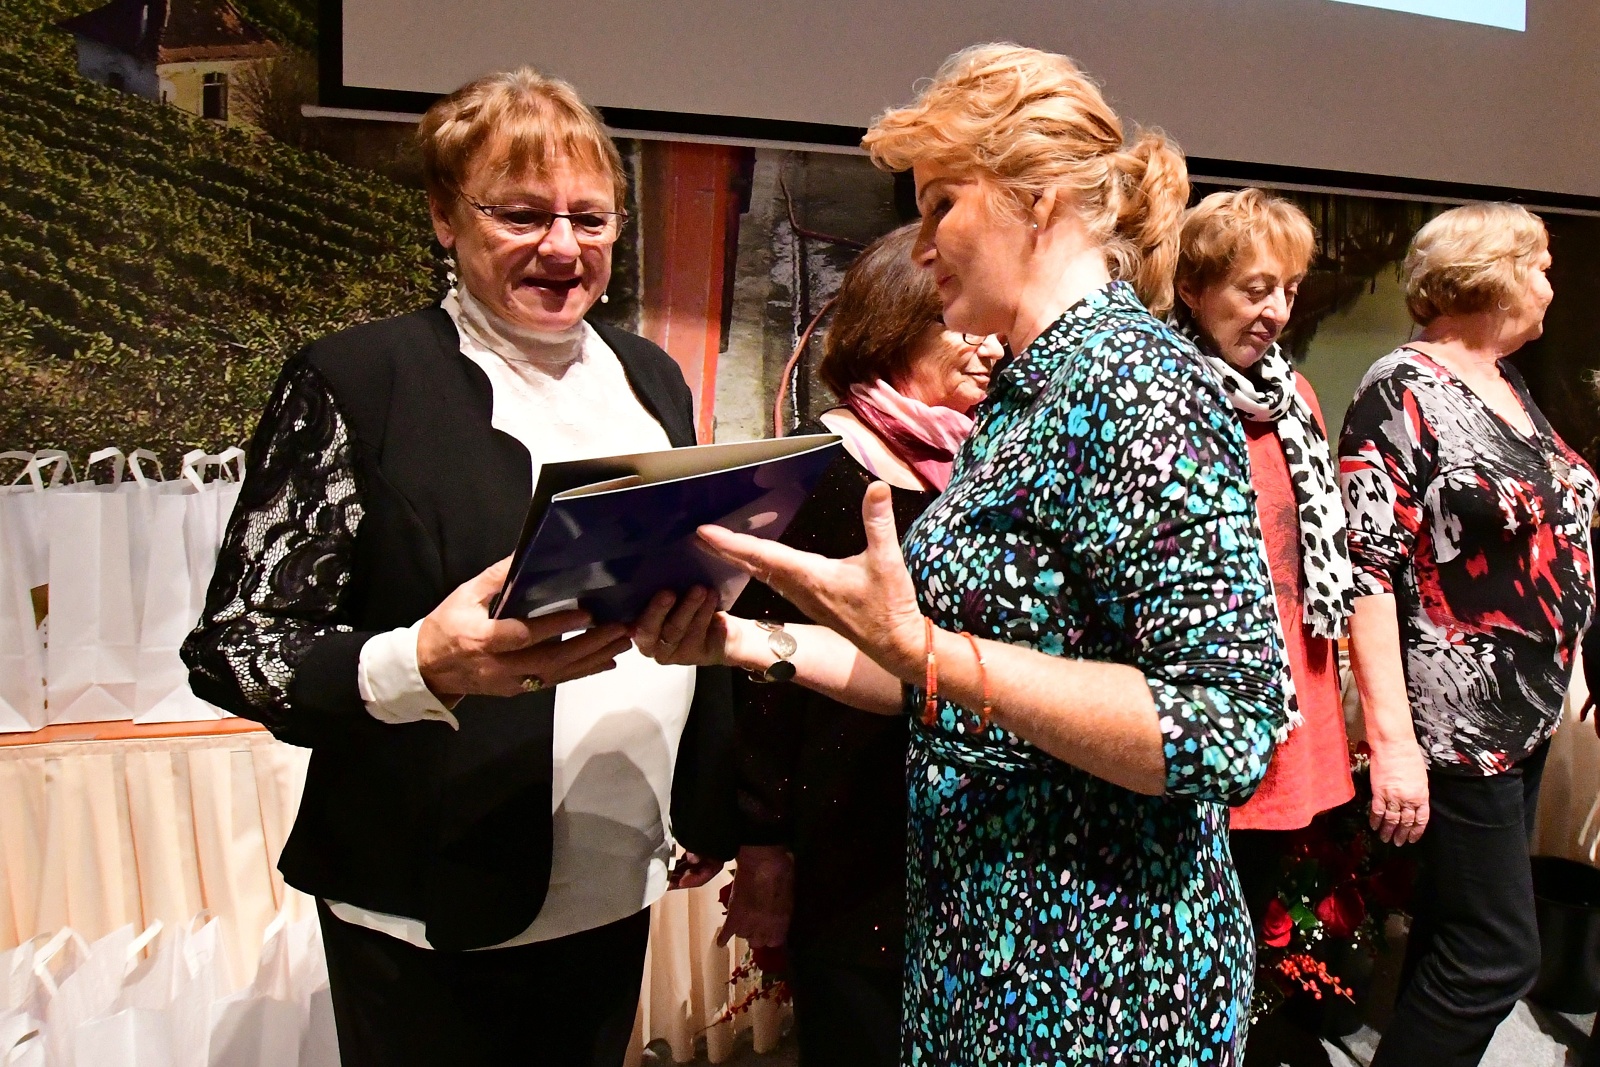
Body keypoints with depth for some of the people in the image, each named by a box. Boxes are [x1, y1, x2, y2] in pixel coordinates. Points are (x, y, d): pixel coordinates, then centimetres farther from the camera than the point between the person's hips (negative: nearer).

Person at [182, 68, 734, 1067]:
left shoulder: (650, 376, 7)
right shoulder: (355, 383, -9)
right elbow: (234, 644, -12)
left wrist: (716, 816, 14)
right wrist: (418, 665, -30)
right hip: (433, 917, -5)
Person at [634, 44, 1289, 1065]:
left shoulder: (1140, 386, -20)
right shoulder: (1023, 396, 6)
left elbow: (1226, 731, -26)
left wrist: (921, 647, -28)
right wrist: (754, 643, 0)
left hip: (1102, 983, -8)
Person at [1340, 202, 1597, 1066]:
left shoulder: (1508, 384, 11)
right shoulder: (1402, 393, -14)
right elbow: (1369, 569, -20)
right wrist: (1391, 738, -24)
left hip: (1528, 714, 9)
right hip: (1455, 720, -9)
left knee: (1455, 932, 17)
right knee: (1500, 952, -3)